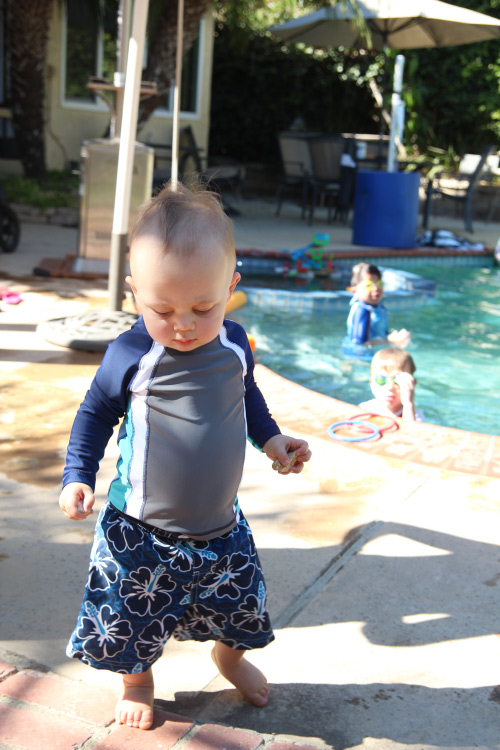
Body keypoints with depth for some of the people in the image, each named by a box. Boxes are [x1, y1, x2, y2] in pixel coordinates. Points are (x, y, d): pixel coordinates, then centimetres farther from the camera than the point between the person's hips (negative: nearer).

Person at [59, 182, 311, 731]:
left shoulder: (234, 345, -7)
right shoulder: (130, 356, -18)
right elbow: (95, 413, -2)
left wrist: (270, 439, 9)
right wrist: (78, 476, -9)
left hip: (221, 523, 4)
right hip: (141, 529, -3)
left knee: (239, 604, 21)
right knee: (131, 618, 12)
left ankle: (231, 655, 54)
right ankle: (137, 679, 44)